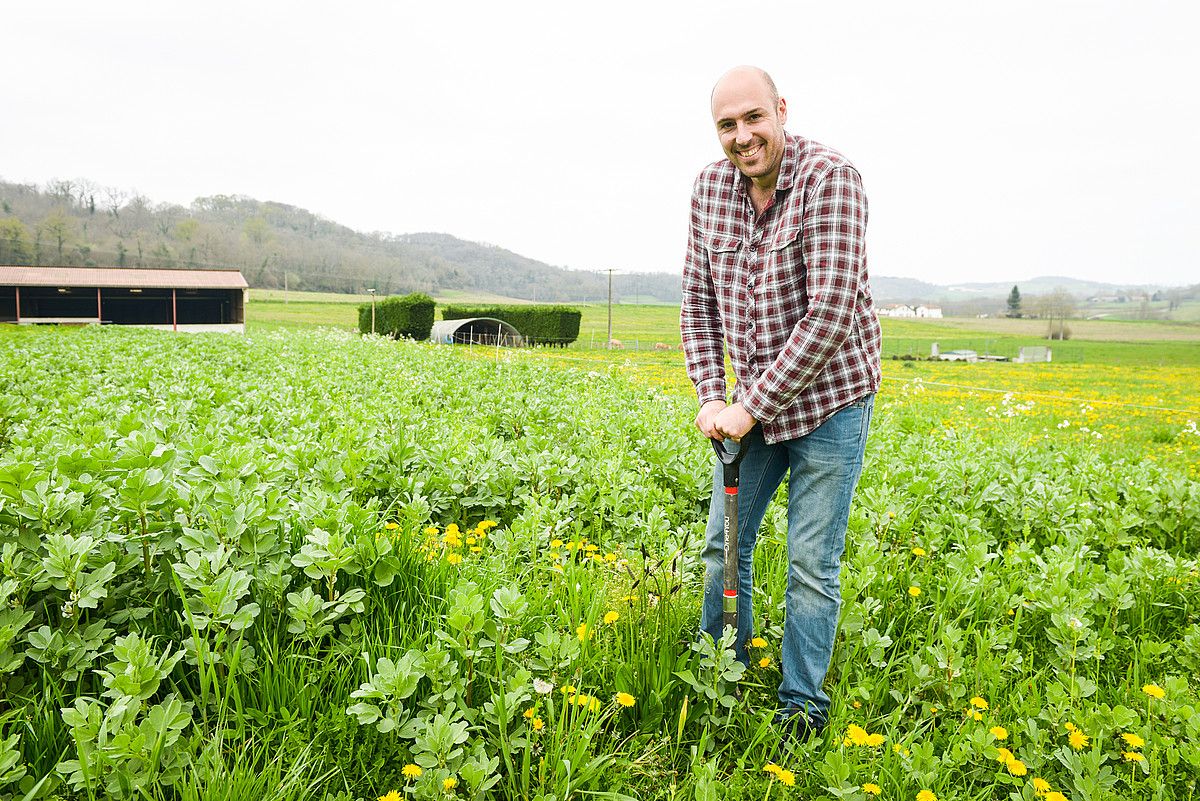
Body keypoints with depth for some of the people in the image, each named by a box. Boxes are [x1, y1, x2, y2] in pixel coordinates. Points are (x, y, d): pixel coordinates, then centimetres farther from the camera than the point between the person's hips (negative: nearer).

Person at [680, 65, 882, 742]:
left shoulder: (830, 178, -19)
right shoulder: (711, 188, 1)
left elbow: (831, 311, -25)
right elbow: (699, 298, 6)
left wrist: (752, 406, -22)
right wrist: (712, 395, -5)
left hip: (829, 402, -6)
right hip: (753, 404, 6)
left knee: (813, 566, 3)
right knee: (724, 543, 14)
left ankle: (804, 709, 23)